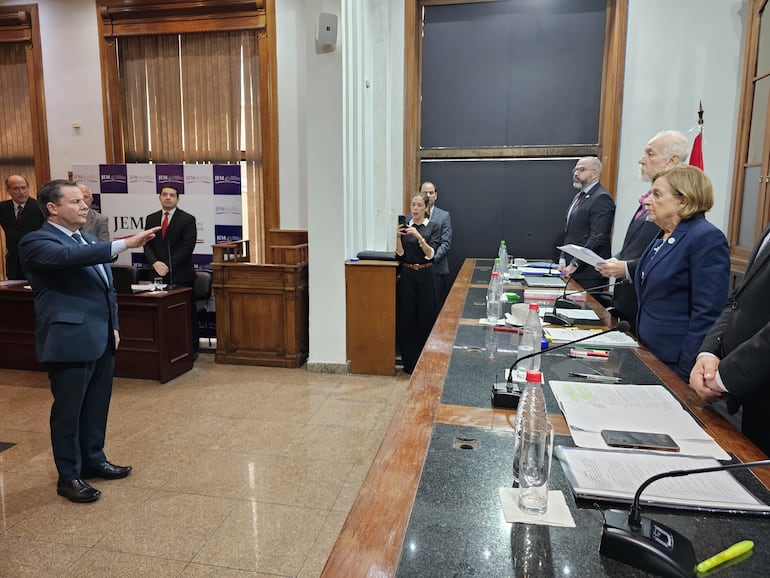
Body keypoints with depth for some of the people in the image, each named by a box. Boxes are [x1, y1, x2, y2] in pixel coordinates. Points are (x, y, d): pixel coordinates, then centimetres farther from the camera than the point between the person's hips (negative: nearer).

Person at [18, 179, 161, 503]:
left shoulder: (88, 240, 15)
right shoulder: (36, 242, -10)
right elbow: (70, 256, -31)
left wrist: (113, 326, 16)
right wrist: (125, 244, -38)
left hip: (100, 338, 8)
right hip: (70, 339, -7)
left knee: (97, 407, 17)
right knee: (68, 411, 6)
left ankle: (94, 460, 34)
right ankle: (69, 476, 20)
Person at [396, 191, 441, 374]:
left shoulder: (433, 227, 1)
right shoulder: (404, 226, 7)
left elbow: (430, 254, -11)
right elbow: (400, 254, -1)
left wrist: (419, 237, -25)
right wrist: (398, 237, -17)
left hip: (425, 276, -1)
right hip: (406, 276, 2)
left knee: (425, 318, 3)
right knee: (406, 318, 1)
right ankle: (410, 362, 11)